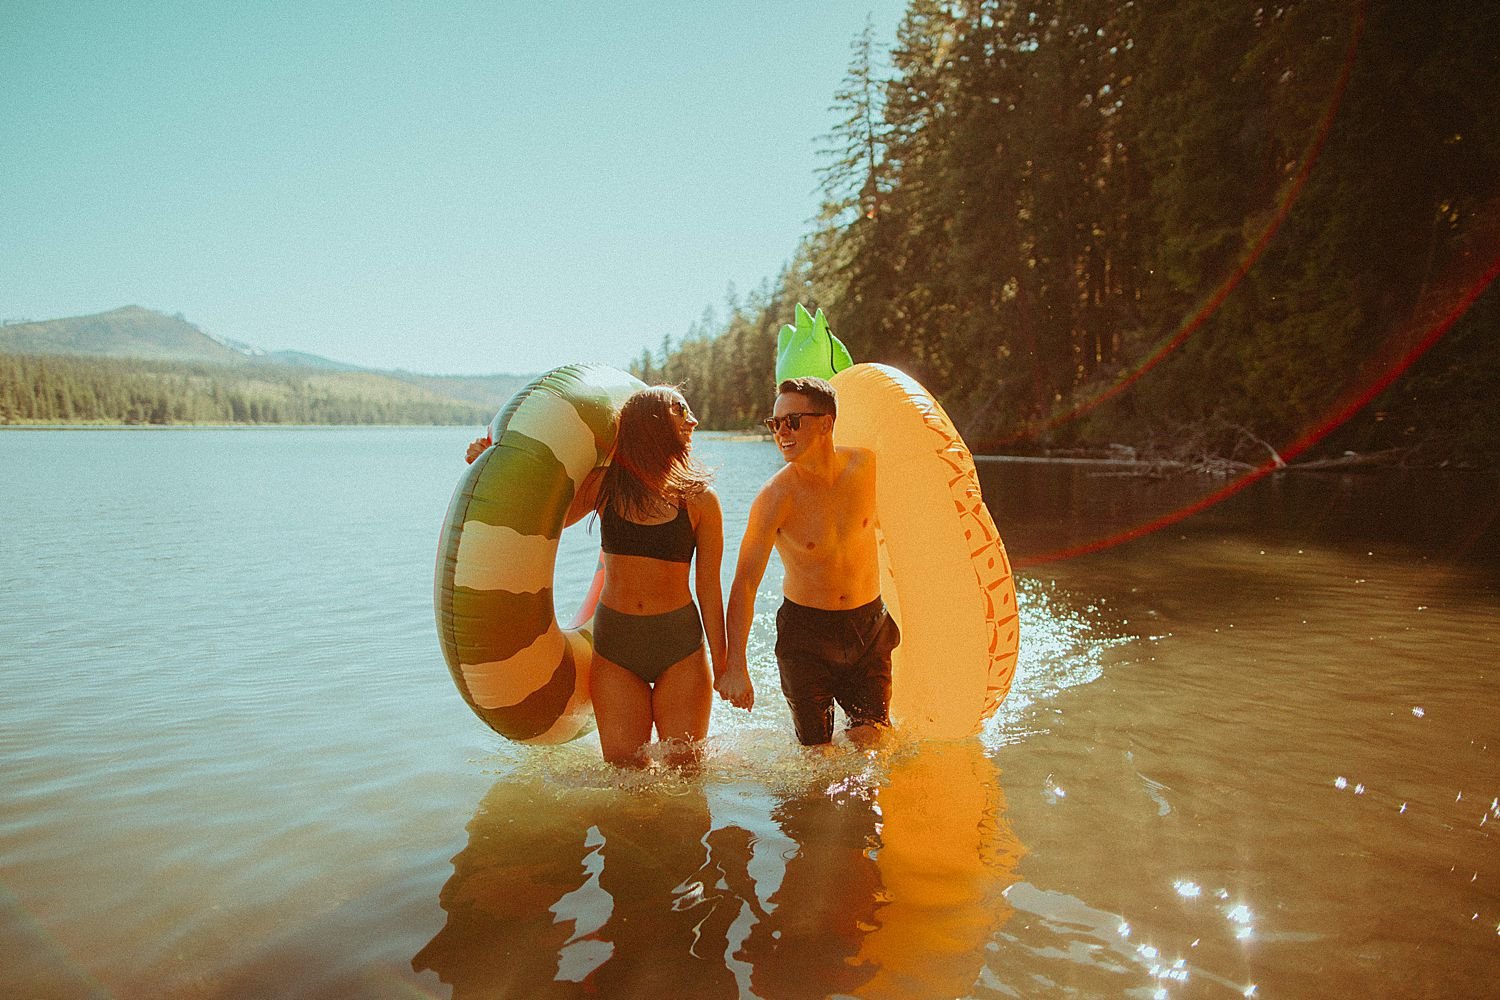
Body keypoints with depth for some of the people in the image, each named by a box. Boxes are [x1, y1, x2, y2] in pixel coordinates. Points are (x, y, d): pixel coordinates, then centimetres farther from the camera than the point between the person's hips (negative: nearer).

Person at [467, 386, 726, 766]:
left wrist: (723, 665, 3)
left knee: (685, 769, 6)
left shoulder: (699, 499, -4)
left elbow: (709, 587, 1)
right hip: (614, 648, 1)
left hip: (681, 648, -1)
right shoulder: (605, 484, -1)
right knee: (624, 770, 6)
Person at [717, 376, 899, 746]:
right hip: (805, 631, -2)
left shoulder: (865, 464, -9)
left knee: (871, 740, 0)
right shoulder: (775, 496, -19)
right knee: (817, 751, 5)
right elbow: (745, 583, -19)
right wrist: (735, 665, -24)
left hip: (869, 626, 3)